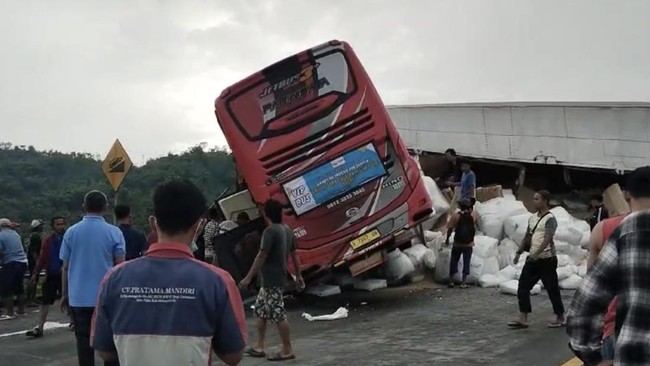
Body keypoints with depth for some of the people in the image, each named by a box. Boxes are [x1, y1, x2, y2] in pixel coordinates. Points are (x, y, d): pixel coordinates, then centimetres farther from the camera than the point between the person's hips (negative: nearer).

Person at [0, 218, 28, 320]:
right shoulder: (15, 233, 14)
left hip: (10, 264, -8)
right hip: (22, 262, 8)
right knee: (19, 287, 17)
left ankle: (9, 313, -1)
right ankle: (21, 310, 23)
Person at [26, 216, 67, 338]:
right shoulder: (47, 240, 6)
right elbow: (42, 258, 7)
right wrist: (35, 273, 2)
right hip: (50, 276, 3)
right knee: (45, 301, -1)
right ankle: (39, 328, -1)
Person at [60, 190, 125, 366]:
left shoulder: (71, 232, 0)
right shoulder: (114, 232, -5)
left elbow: (65, 267, 4)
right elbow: (120, 266, -4)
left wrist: (64, 294, 14)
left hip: (79, 297, 1)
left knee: (84, 342, 6)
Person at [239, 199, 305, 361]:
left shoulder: (270, 231, -17)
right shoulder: (287, 230, 9)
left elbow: (261, 256, -19)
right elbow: (294, 255, 14)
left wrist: (248, 277, -16)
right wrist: (298, 276, 21)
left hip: (272, 280, -9)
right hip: (275, 279, 9)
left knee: (278, 315, -2)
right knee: (261, 310, 17)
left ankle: (287, 350, 4)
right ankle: (259, 347, 21)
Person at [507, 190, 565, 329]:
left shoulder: (550, 218, -12)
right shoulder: (533, 218, 12)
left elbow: (547, 239, -23)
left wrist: (536, 254, -33)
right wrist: (519, 252, 14)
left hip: (546, 259, -8)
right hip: (532, 259, 8)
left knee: (552, 289, 3)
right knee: (523, 287, 1)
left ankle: (560, 318, 18)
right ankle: (523, 319, 3)